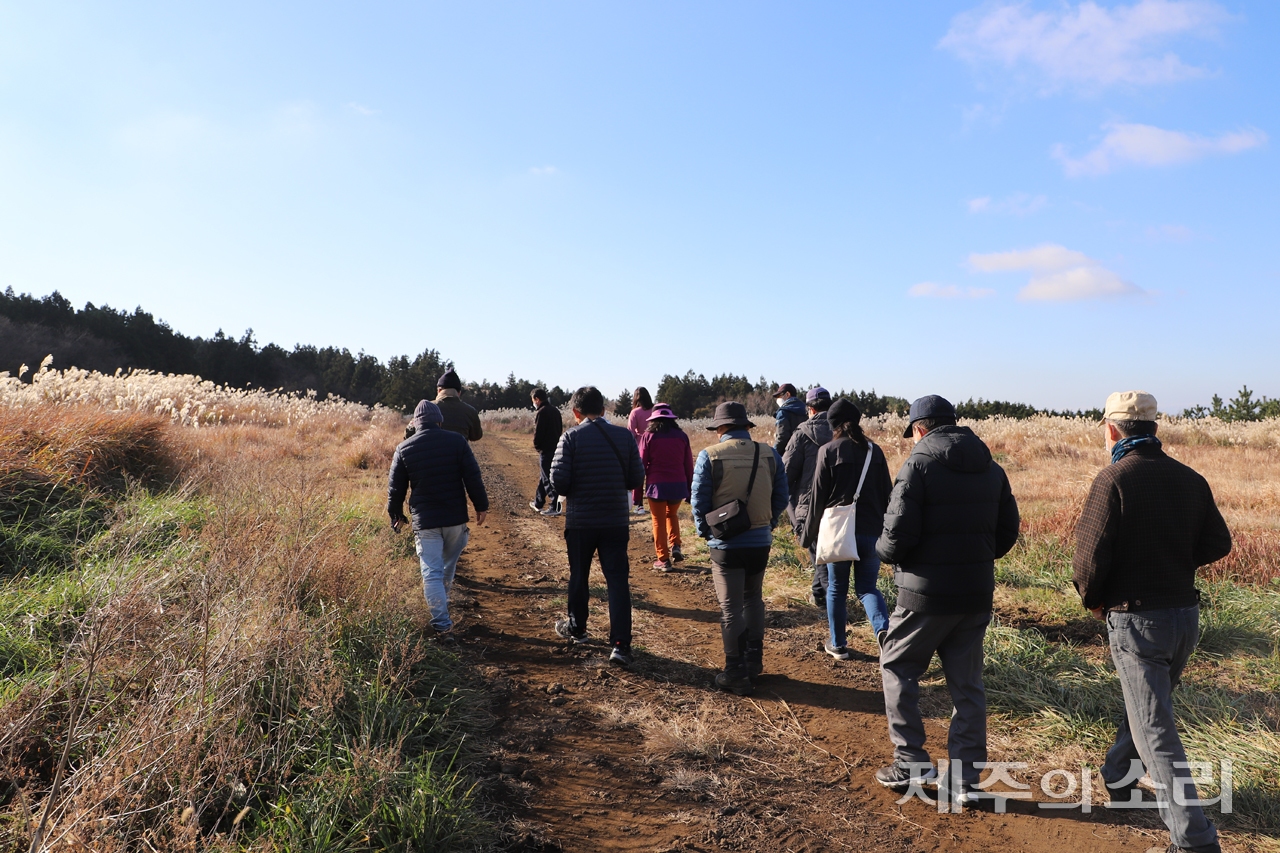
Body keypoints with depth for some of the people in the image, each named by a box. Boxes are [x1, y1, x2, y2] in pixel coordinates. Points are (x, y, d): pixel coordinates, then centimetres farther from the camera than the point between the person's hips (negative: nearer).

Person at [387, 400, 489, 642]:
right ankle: (441, 602, 43)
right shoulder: (457, 441, -4)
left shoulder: (404, 449, -1)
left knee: (432, 573, 1)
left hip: (424, 521, -1)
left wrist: (396, 515, 19)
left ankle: (443, 625, -3)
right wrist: (481, 506, 5)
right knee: (449, 565, 23)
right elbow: (473, 477, -5)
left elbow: (396, 488, 4)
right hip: (456, 518, 1)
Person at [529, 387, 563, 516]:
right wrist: (555, 442, 13)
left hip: (546, 450, -9)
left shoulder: (541, 412, -15)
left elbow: (538, 433, -16)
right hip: (556, 447, 9)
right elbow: (560, 429, 14)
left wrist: (536, 446, 1)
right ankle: (538, 503, 29)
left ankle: (555, 507, -4)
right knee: (544, 477, 19)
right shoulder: (555, 411, 11)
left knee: (548, 479, -3)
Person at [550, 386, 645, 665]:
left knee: (578, 576, 17)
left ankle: (576, 628, 35)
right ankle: (620, 644, -3)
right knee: (618, 581, 3)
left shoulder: (571, 437, -9)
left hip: (580, 521, -1)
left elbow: (559, 481, -14)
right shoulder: (625, 436, -2)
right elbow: (636, 479, -1)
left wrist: (573, 491, 7)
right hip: (617, 521, 1)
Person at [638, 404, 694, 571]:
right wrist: (689, 488, 14)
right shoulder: (681, 436, 6)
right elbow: (688, 464, 7)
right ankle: (675, 546, 11)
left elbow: (641, 465, -3)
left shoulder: (648, 436, -1)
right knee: (672, 514, 26)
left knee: (659, 521, 8)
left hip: (657, 485, -3)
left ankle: (663, 560, 9)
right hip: (678, 485, 3)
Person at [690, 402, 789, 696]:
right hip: (760, 541, 4)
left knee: (731, 607, 6)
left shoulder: (710, 456, -11)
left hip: (725, 543, -3)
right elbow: (781, 497, 3)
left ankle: (736, 674, 12)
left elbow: (699, 501, -9)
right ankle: (754, 660, 29)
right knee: (753, 598, 23)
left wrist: (705, 531, 6)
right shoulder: (770, 454, -2)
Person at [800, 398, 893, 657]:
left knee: (836, 588, 12)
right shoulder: (874, 451, 4)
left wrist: (809, 533, 4)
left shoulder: (828, 451, -7)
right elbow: (886, 493, 8)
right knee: (867, 586, 13)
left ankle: (838, 644, 21)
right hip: (872, 530, 3)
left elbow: (818, 496, -5)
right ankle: (883, 628, -12)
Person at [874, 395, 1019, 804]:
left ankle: (911, 763, 15)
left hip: (926, 594, -6)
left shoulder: (918, 466, -13)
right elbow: (1007, 532, 9)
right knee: (967, 684, 14)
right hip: (977, 594, 6)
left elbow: (898, 534, -19)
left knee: (898, 668, 13)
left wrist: (884, 550, 2)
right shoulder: (991, 469, 7)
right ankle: (965, 781, 20)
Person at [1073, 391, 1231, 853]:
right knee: (1146, 705, 26)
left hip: (1136, 620, -7)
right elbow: (1217, 543, 8)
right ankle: (1117, 778, 44)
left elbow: (1089, 558, -20)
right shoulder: (1190, 479, 2)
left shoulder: (1114, 479, -17)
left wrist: (1093, 601, -2)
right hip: (1185, 615, 7)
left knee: (1156, 733, -1)